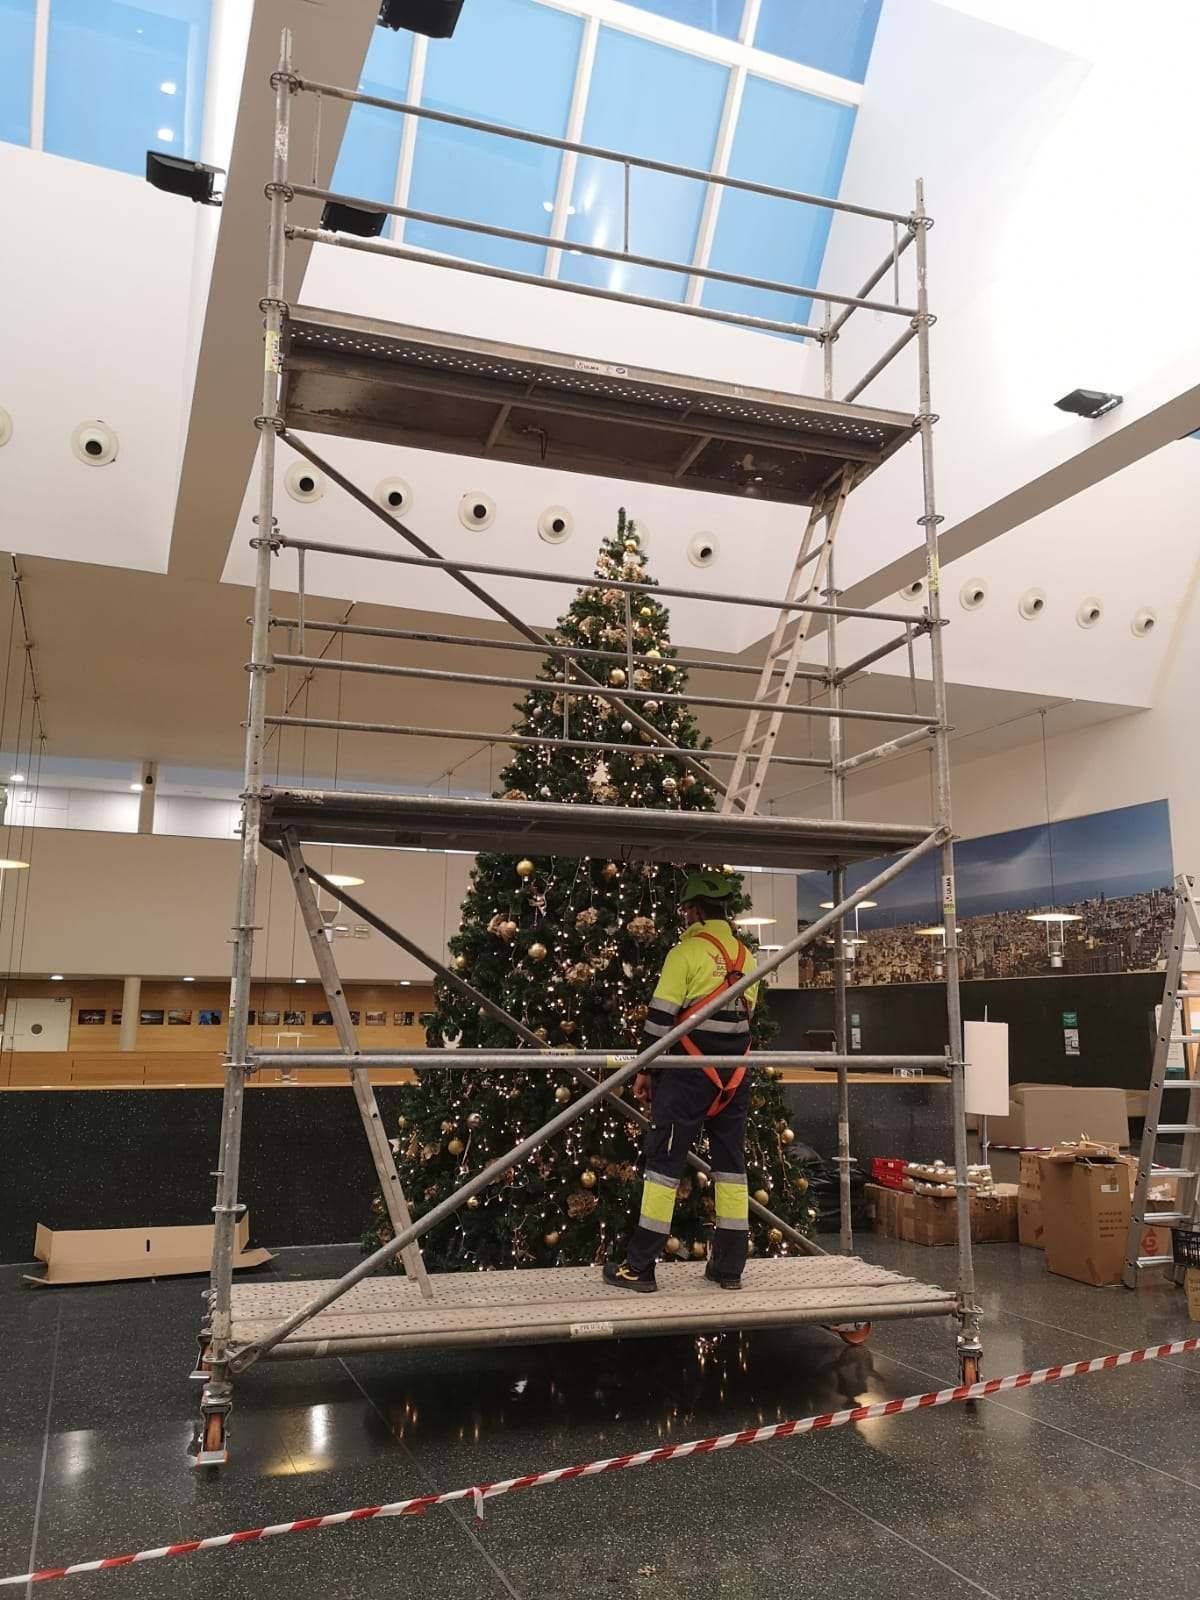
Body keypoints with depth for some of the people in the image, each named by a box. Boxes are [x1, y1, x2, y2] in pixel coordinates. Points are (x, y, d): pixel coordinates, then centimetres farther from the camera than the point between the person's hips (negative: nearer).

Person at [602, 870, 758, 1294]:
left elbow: (661, 1016, -10)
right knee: (730, 1163, 12)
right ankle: (729, 1267, 17)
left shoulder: (686, 950, -9)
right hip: (734, 1077, 6)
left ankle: (638, 1268, 2)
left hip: (688, 1073, -6)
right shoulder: (745, 956, 11)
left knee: (663, 1163, -1)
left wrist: (645, 1069, -3)